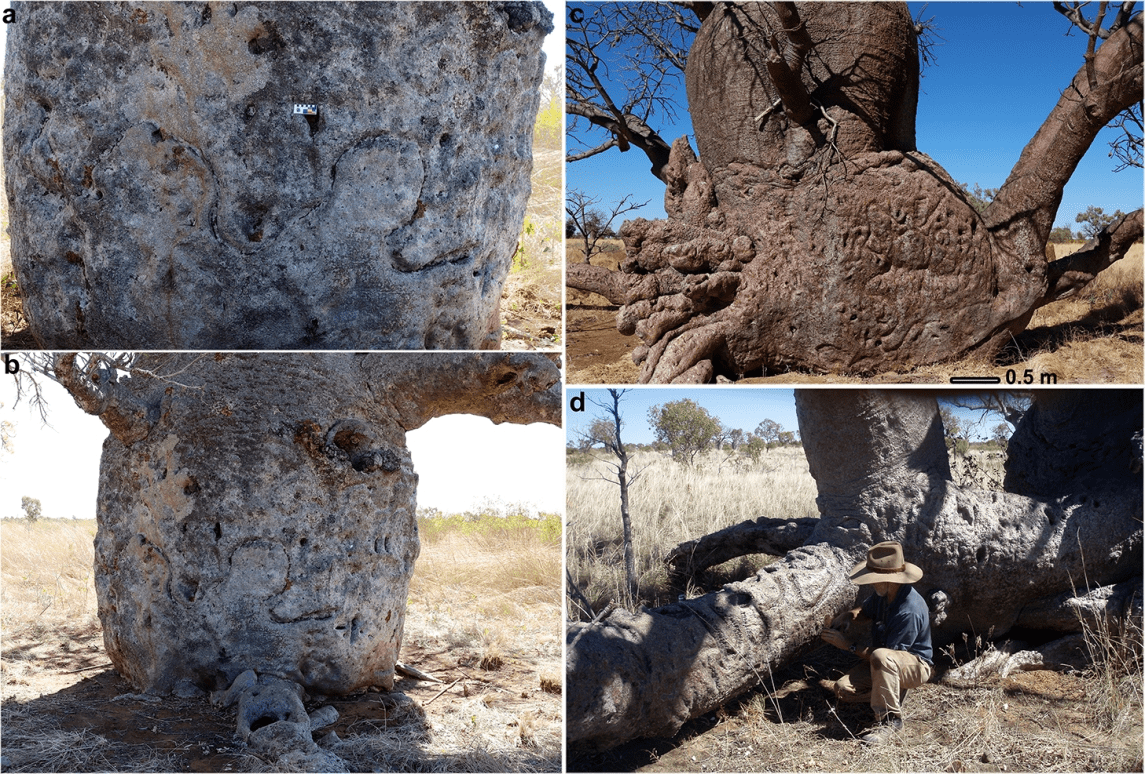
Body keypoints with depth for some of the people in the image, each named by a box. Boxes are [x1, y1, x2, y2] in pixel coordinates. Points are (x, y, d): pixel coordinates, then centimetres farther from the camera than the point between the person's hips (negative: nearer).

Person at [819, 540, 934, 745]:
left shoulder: (909, 611, -32)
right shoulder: (883, 594, -6)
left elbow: (887, 654, -27)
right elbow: (866, 611, 18)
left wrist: (848, 645, -22)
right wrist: (848, 615, -5)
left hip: (916, 666, -8)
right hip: (884, 665, 8)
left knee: (881, 657, -42)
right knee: (843, 689, -14)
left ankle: (890, 719, -28)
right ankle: (894, 691, 8)